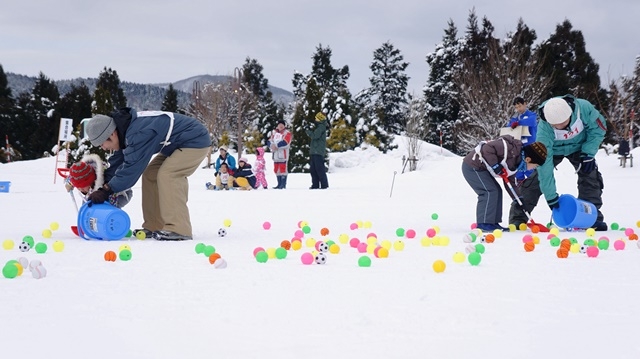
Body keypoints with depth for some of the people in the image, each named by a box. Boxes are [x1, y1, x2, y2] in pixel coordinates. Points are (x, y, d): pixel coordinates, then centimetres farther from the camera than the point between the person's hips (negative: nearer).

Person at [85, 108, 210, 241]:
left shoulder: (138, 134, -32)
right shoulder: (125, 129, -1)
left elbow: (132, 168, -31)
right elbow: (117, 161, 7)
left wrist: (106, 190, -26)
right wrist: (103, 184, -2)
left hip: (196, 141, -10)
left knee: (167, 175, -24)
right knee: (150, 175, 5)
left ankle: (178, 230, -24)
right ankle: (153, 226, 8)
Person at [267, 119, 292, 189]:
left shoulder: (287, 133, -4)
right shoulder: (274, 132, 17)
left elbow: (285, 143, -18)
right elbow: (269, 141, 10)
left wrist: (276, 145, -19)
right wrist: (271, 145, -12)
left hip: (283, 155, -7)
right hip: (275, 155, 7)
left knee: (283, 169, -7)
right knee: (276, 169, 11)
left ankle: (283, 185, -3)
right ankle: (279, 184, 20)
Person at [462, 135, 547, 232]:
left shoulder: (517, 161, 7)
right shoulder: (511, 149, -25)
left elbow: (510, 181, 16)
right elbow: (487, 148, -30)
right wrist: (495, 165, -29)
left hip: (481, 168, 10)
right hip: (472, 166, -10)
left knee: (497, 191, 11)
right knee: (490, 191, -14)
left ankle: (493, 223, 15)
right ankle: (483, 224, -11)